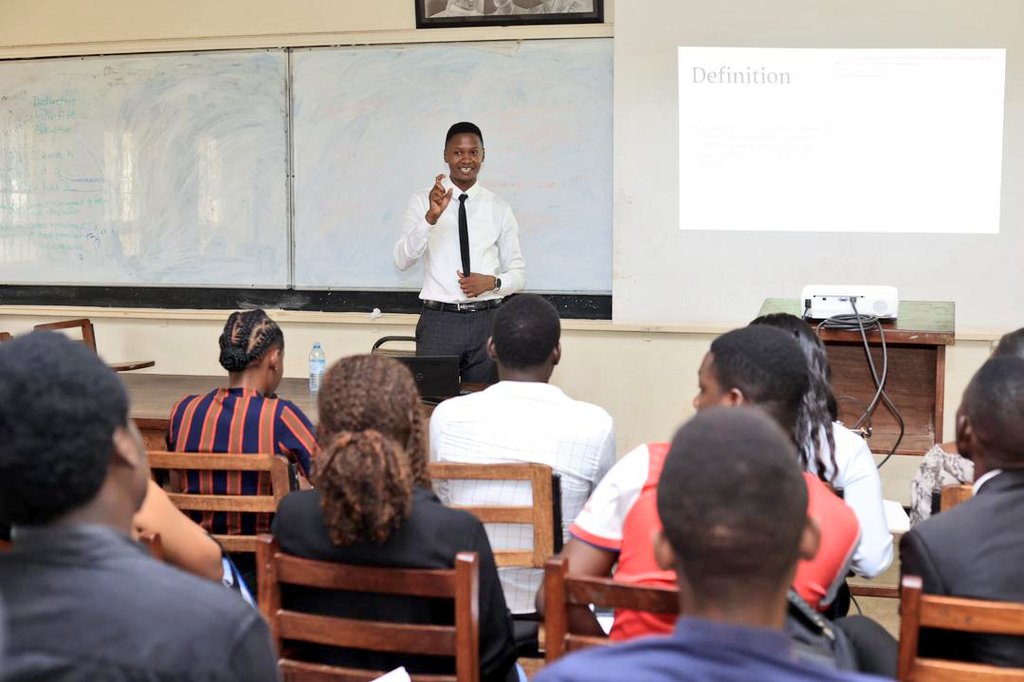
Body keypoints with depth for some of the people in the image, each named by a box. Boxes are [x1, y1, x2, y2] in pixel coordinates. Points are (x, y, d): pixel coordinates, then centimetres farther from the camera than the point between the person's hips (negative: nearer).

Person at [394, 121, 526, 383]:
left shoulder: (499, 209, 8)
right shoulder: (422, 202, 3)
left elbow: (518, 273, 11)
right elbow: (402, 260, -10)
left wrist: (493, 282, -11)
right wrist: (431, 216, -24)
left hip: (486, 321, 2)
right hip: (438, 320, -2)